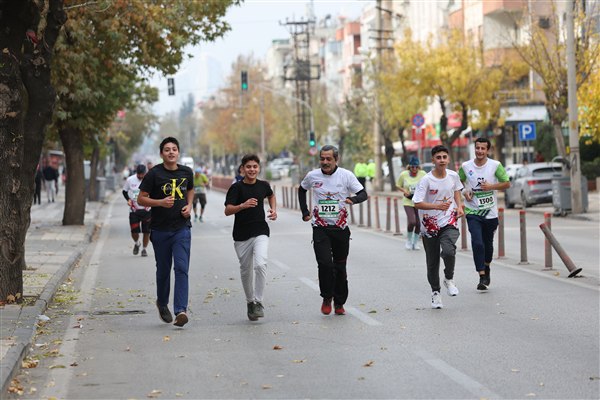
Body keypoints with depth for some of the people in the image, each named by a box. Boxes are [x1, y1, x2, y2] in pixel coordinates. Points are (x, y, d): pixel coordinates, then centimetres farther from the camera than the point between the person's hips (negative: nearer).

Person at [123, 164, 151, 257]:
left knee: (146, 231, 2)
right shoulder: (130, 180, -2)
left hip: (147, 210, -1)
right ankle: (136, 244, 29)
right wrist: (128, 199, -6)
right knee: (134, 231, -3)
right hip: (134, 210, 1)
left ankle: (144, 248, 21)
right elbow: (124, 191, 12)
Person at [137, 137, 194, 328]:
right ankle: (162, 303, 36)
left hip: (182, 228, 1)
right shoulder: (154, 174, -6)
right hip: (160, 230, -1)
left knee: (181, 269, -12)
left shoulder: (186, 172, 5)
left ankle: (181, 310, -19)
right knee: (163, 270, 11)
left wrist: (189, 205, 6)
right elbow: (141, 199, -4)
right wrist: (161, 202, -20)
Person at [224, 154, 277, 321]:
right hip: (241, 235, -1)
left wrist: (273, 210, 12)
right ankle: (250, 302, 30)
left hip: (261, 232, 1)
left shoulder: (263, 185, 4)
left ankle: (258, 302, -11)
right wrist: (243, 205, -31)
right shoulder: (236, 187, -7)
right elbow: (227, 210, -16)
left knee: (260, 264, -21)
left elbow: (271, 195, 29)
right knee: (246, 270, 10)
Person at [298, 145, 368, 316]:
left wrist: (353, 199, -27)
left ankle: (339, 303, 22)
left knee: (340, 267, 7)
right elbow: (302, 189, 22)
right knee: (325, 263, -15)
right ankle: (326, 298, 5)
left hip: (340, 228, 0)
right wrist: (305, 212, 15)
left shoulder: (346, 175, -4)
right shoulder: (313, 176, 2)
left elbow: (363, 194, -5)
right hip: (320, 228, 0)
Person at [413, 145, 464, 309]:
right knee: (432, 262, 7)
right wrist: (438, 206, -29)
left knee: (448, 251, -25)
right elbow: (417, 203, -18)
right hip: (430, 225, -1)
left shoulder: (453, 175, -2)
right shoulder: (426, 180, -14)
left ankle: (449, 279, 3)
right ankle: (435, 292, 29)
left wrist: (459, 206, 5)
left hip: (449, 223, 1)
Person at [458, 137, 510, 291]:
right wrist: (464, 192, -6)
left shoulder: (495, 165, -4)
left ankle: (486, 268, 41)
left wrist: (491, 186, -14)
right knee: (477, 243, -15)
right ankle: (482, 277, -11)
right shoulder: (466, 166, -1)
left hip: (490, 212, 1)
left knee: (488, 243, 13)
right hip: (473, 212, -1)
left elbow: (507, 183, 1)